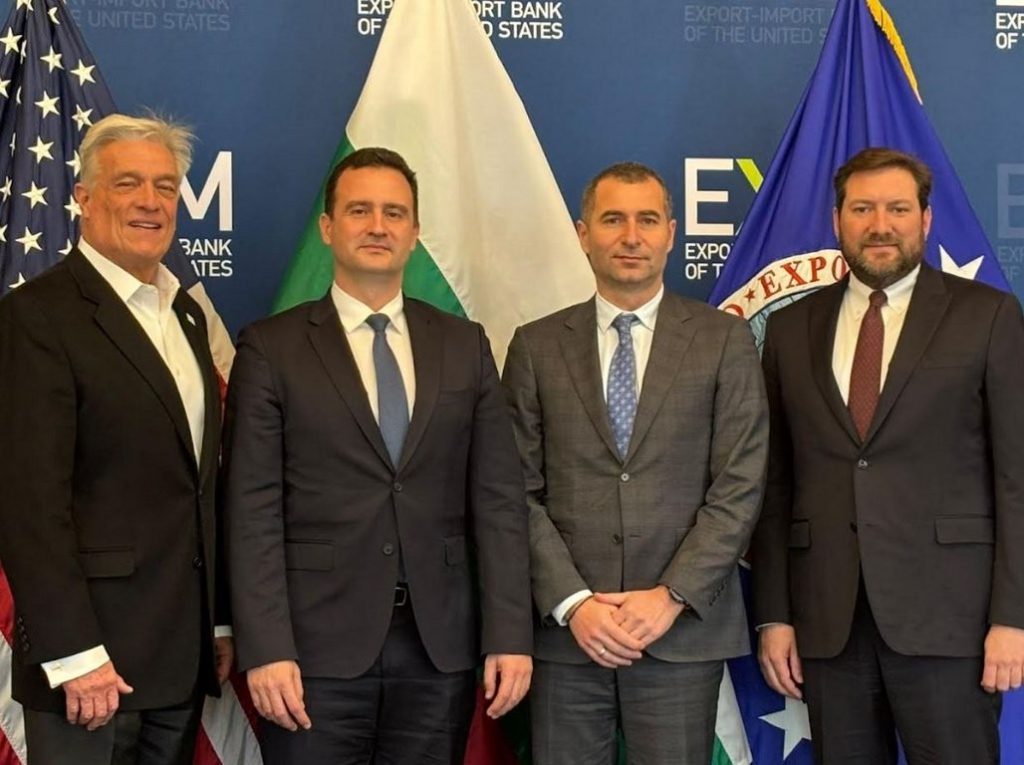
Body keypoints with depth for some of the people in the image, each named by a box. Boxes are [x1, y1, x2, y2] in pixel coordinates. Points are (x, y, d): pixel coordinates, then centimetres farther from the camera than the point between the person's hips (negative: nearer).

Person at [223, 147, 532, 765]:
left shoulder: (466, 346, 8)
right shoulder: (271, 349, 1)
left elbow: (499, 499, 5)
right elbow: (253, 511, -4)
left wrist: (510, 635, -1)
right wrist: (265, 649, -11)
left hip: (441, 645, 3)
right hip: (318, 644, -2)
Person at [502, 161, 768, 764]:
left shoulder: (724, 340, 4)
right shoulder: (538, 347, 6)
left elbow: (740, 486, -2)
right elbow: (521, 491, 2)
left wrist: (672, 596, -10)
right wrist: (572, 603, -8)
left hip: (684, 631, -1)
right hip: (566, 631, 1)